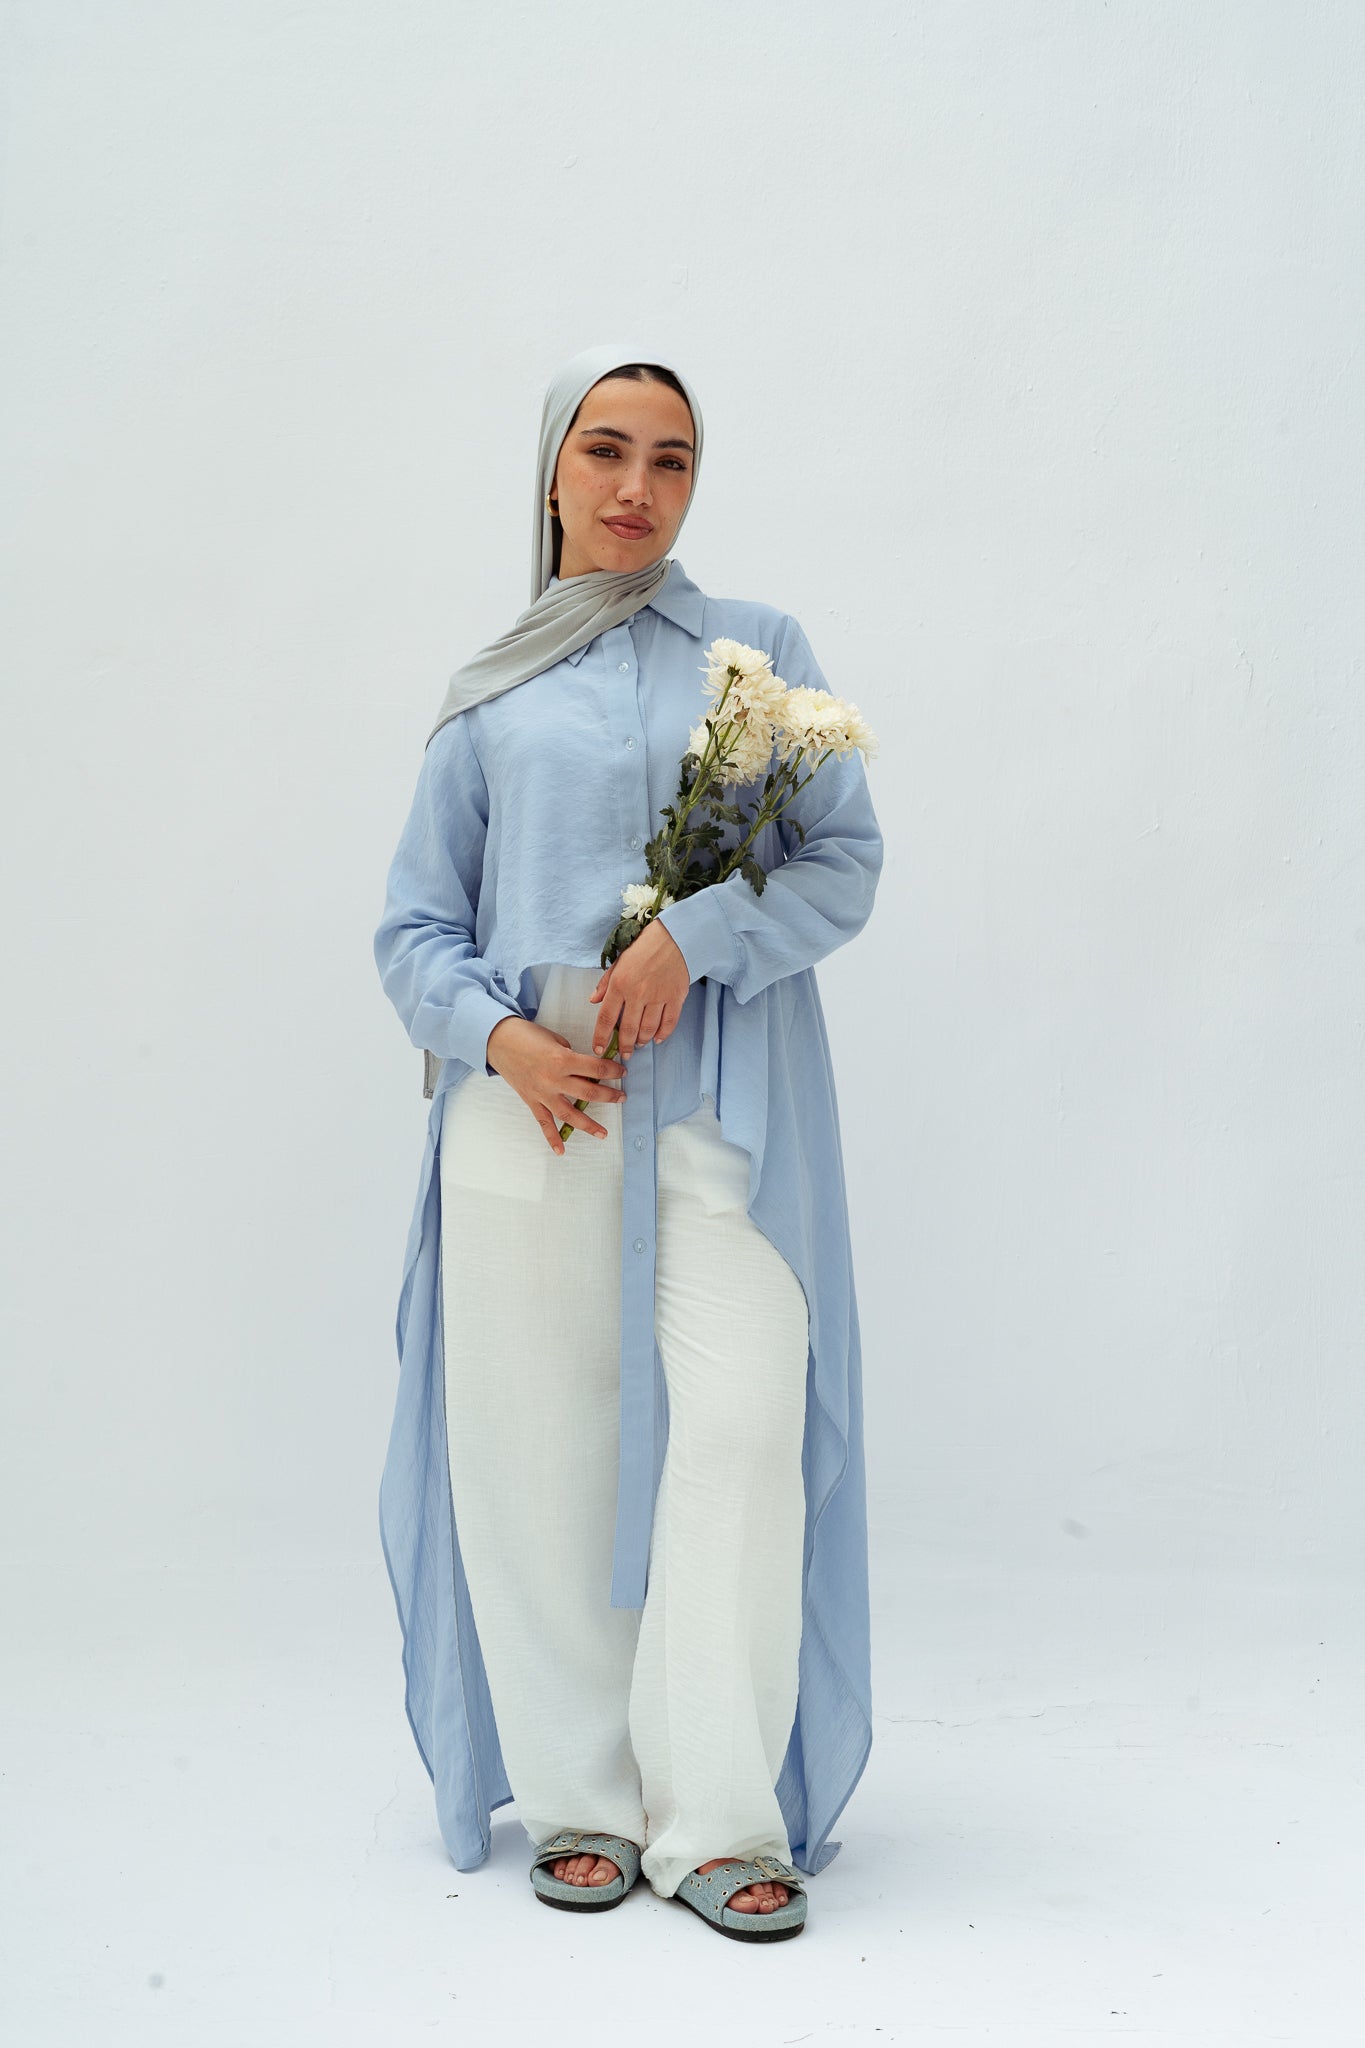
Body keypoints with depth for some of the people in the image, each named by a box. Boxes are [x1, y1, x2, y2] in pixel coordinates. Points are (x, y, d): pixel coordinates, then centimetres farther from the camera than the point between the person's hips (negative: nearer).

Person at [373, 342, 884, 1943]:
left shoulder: (759, 650, 12)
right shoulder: (490, 698, 15)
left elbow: (846, 861, 5)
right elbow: (413, 927, 13)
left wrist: (693, 934, -12)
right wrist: (495, 1035, -7)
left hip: (719, 1101, -1)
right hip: (530, 1104, 2)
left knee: (738, 1428, -12)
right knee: (537, 1447, 1)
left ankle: (720, 1816, -1)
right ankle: (580, 1798, 14)